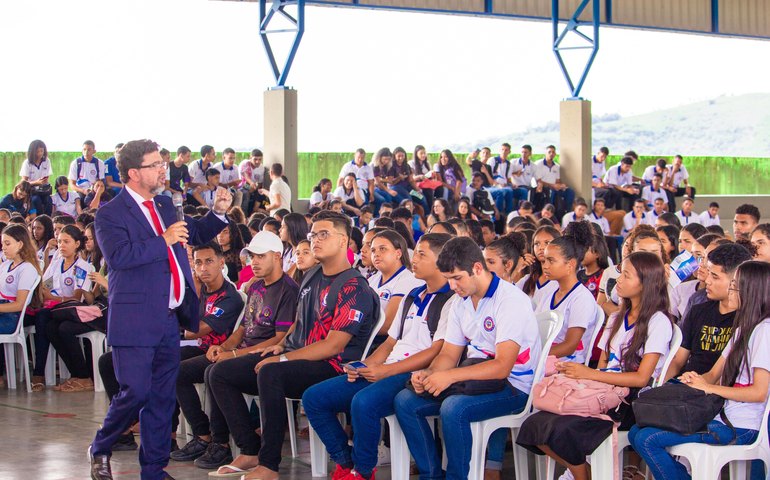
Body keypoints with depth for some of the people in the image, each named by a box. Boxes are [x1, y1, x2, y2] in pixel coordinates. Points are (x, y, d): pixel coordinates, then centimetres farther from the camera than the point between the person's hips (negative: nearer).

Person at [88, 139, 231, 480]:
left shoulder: (164, 205, 14)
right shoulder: (110, 215, -8)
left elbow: (195, 235, 28)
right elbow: (118, 256, -24)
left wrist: (218, 212, 10)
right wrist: (163, 241, -22)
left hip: (170, 319, 7)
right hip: (135, 321, -7)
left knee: (163, 397, 10)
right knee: (136, 392, -8)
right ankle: (100, 450, 16)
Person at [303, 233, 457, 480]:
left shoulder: (451, 300, -5)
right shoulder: (413, 297, 24)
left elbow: (436, 352, -14)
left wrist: (386, 370, -17)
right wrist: (364, 366, 5)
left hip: (416, 376, -9)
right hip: (387, 372, 9)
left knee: (364, 402, -37)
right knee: (313, 397, -3)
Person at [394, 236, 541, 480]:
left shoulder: (510, 300, -18)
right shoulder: (462, 304, 11)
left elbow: (502, 367, -24)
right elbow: (449, 355, 12)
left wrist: (450, 376, -29)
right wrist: (429, 373, -11)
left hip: (512, 386, -9)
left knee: (454, 408, -34)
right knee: (405, 401, -4)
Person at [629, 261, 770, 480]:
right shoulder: (744, 328, 20)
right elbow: (715, 373, 18)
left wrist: (709, 387, -13)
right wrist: (696, 380, -5)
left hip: (741, 427, -10)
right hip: (720, 413, 10)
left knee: (646, 439, -17)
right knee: (636, 433, 2)